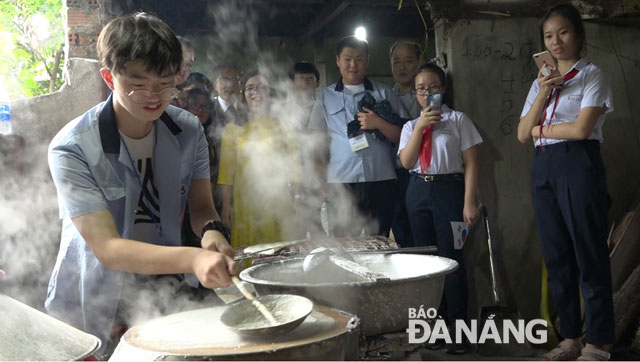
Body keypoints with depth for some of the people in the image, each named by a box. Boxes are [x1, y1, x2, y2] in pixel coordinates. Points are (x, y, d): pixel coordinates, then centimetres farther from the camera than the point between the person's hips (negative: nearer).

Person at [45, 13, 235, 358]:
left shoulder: (189, 130, -8)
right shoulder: (73, 148, -22)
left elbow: (201, 206, -2)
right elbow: (106, 248, -27)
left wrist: (211, 231, -26)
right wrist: (192, 259, -42)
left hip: (165, 298, 4)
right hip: (92, 313, -3)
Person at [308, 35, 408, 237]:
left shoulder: (384, 94, 13)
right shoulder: (325, 97, 13)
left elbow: (402, 136, 9)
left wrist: (379, 123, -9)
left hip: (381, 180, 1)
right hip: (341, 182, 0)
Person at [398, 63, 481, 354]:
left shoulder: (458, 120, 0)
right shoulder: (410, 126, 12)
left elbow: (471, 163, -4)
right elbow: (406, 162, -3)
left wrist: (469, 202, -12)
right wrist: (420, 126, -11)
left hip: (449, 189, -4)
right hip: (419, 192, 5)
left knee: (451, 259, -6)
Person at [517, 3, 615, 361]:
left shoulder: (593, 75, 1)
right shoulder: (540, 80, 18)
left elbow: (581, 129, -13)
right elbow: (522, 134, 6)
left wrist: (540, 130, 1)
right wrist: (543, 92, -4)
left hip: (578, 165, -6)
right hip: (543, 168, 6)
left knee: (589, 255, -3)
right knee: (557, 256, 8)